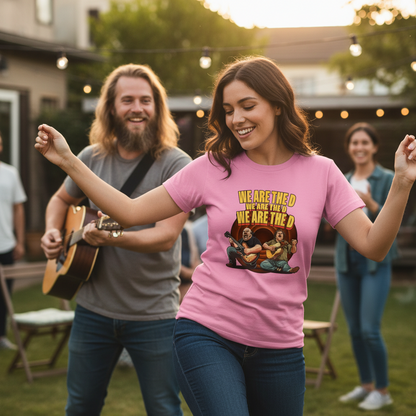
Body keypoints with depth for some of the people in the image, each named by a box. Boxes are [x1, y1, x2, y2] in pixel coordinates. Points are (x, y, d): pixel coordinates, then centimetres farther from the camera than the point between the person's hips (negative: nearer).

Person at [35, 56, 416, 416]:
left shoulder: (320, 172, 1)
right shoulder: (212, 169, 1)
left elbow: (372, 246, -5)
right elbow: (131, 212, 3)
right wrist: (68, 161, -3)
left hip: (280, 347, 2)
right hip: (207, 334, -2)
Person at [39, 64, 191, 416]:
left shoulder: (176, 165, -11)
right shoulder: (92, 158, 4)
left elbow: (166, 236, -20)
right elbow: (61, 200, 22)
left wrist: (114, 237, -36)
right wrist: (53, 231, 2)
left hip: (154, 316, -4)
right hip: (93, 310, 4)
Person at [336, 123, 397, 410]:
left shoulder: (387, 179, -4)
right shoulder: (343, 181, 11)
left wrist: (370, 204, -25)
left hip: (375, 261, -5)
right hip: (347, 260, 6)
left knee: (370, 330, -10)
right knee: (355, 330, 10)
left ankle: (382, 391, 4)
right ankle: (366, 385, 23)